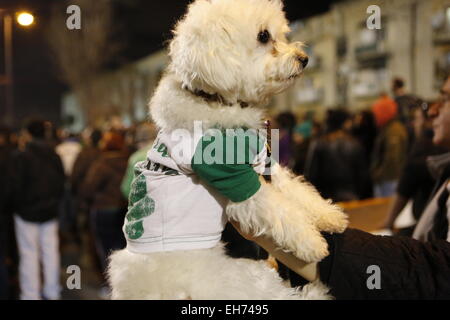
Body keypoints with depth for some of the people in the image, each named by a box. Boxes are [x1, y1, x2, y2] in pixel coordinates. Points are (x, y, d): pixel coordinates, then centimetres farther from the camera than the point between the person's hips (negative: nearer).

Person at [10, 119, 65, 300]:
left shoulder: (21, 157, -14)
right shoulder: (54, 156, 3)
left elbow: (16, 185, -15)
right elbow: (62, 182, 6)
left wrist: (19, 206, 1)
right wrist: (54, 203, 13)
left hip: (27, 212, -5)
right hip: (50, 212, 5)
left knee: (29, 254, 2)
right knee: (50, 251, 12)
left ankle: (30, 295, 6)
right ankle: (52, 292, 22)